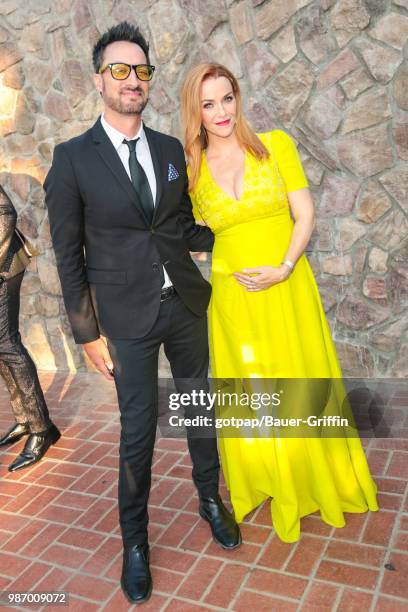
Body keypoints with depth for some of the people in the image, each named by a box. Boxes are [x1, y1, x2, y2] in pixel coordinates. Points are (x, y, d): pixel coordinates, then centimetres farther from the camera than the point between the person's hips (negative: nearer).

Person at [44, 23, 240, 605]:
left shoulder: (172, 150, 7)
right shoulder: (73, 158, -5)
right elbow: (69, 256, -4)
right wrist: (89, 333, -6)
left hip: (186, 304, 4)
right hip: (128, 317, -4)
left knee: (199, 407, 16)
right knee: (138, 430, 5)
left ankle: (210, 500, 41)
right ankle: (134, 540, 29)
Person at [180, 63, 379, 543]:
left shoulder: (275, 145, -1)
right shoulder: (192, 171, 3)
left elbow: (304, 213, -5)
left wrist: (284, 267, -18)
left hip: (288, 288, -1)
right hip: (235, 298, 1)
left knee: (303, 390, 12)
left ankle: (314, 479, 39)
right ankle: (269, 483, 37)